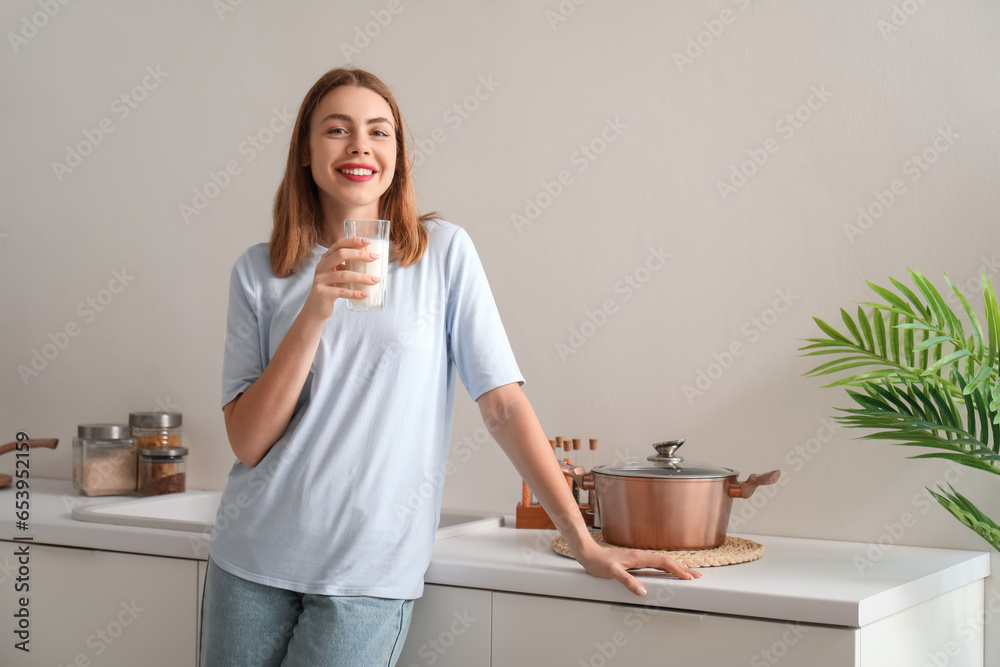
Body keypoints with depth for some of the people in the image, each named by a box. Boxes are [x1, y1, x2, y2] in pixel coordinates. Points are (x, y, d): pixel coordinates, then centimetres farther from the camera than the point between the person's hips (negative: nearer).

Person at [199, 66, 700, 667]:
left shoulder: (444, 252, -1)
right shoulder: (259, 272, 2)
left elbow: (504, 404, -2)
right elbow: (248, 441, -5)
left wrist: (586, 543, -6)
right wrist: (316, 311, -16)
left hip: (369, 577, -2)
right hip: (253, 559, 2)